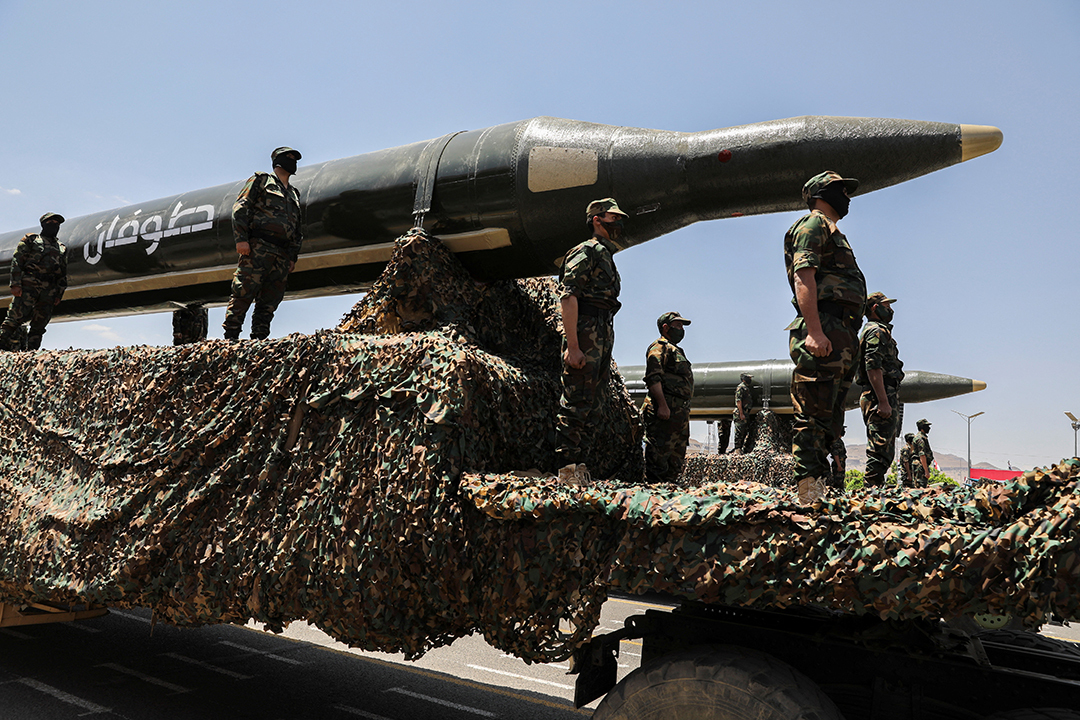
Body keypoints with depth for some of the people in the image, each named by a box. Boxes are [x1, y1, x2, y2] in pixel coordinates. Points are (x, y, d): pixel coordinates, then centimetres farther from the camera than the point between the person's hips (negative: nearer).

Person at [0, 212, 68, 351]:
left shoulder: (62, 248, 24)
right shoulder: (31, 239, 11)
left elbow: (63, 274, 21)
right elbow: (17, 260, 2)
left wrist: (59, 294, 11)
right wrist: (15, 284, -10)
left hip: (49, 291, 4)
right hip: (28, 285, -4)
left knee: (39, 324, 0)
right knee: (16, 317, -13)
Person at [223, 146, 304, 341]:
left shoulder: (294, 194, 28)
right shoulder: (262, 180, 10)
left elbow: (299, 231, 26)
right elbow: (241, 207, -1)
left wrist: (293, 257, 15)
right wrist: (241, 238, -13)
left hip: (282, 254, 6)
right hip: (257, 247, -6)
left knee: (270, 301, 1)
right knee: (244, 292, -12)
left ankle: (259, 338, 3)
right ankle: (230, 336, -10)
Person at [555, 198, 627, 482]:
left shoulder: (606, 256, 25)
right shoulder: (586, 251, -4)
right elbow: (568, 297, -15)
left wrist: (606, 354, 22)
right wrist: (572, 346, -24)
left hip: (603, 338, 10)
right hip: (585, 337, -10)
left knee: (590, 406, 9)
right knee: (575, 405, -10)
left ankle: (580, 468, 13)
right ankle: (568, 470, -8)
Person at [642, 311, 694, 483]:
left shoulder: (676, 351, 29)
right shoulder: (659, 346, -1)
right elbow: (653, 377, -15)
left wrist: (684, 413, 25)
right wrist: (662, 404, -25)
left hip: (680, 413, 10)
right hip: (665, 410, -10)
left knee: (676, 461, 9)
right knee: (659, 455, -12)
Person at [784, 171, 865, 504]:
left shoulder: (833, 233, 32)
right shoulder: (813, 224, 1)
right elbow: (803, 277, -14)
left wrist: (848, 341, 23)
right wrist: (814, 330, -25)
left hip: (841, 336, 10)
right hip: (824, 329, -10)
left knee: (829, 419, 7)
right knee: (813, 416, -14)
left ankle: (818, 491, 10)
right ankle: (808, 492, -16)